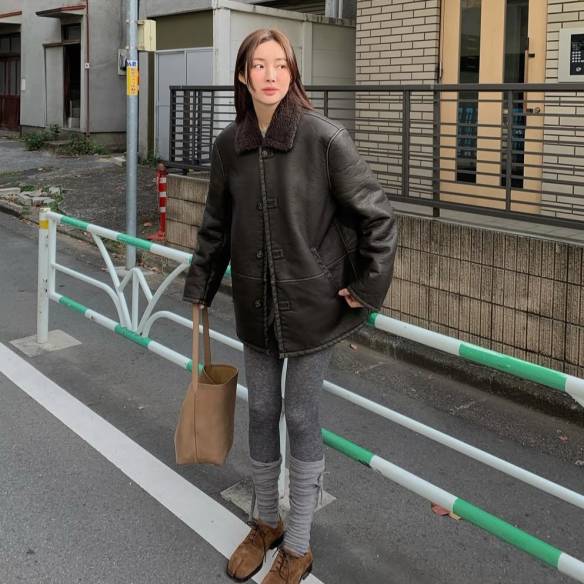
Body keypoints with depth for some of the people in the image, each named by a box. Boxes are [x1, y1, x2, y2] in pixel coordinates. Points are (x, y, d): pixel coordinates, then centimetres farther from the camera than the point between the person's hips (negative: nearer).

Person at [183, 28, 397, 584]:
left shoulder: (323, 137, -14)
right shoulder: (229, 144, 0)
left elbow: (377, 215, -9)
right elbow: (216, 225, 12)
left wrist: (368, 286, -8)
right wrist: (199, 287, 13)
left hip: (311, 304, -4)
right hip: (255, 303, 5)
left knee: (301, 419, 5)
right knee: (261, 413, 16)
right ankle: (266, 523, 38)